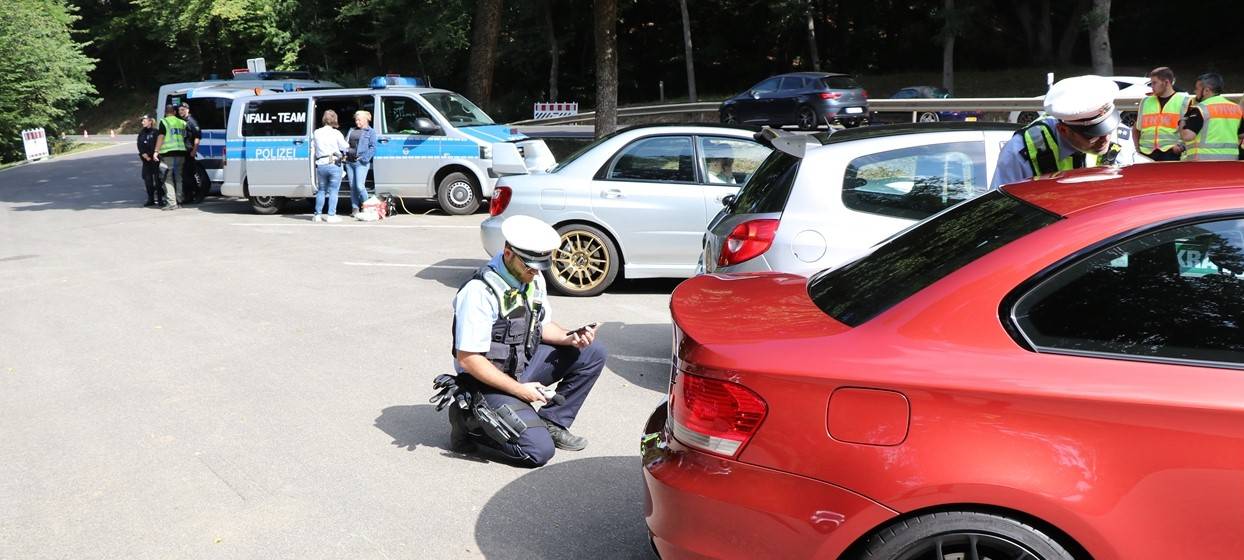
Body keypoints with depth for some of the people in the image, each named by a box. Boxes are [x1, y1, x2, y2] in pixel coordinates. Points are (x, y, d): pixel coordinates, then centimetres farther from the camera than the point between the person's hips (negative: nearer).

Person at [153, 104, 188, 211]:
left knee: (168, 178, -3)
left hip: (168, 153, -5)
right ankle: (179, 201, 14)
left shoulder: (164, 122, -2)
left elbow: (161, 137, -9)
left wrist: (156, 151, -10)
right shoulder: (182, 123, 13)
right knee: (178, 178, 13)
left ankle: (172, 203, -10)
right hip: (181, 152, 5)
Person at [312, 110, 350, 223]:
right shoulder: (336, 133, -5)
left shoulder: (316, 133, 6)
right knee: (333, 190, 2)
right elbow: (345, 148, -3)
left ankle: (317, 215, 15)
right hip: (334, 164, -3)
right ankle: (331, 215, -1)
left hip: (321, 165, 3)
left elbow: (312, 148, 8)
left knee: (321, 190, 15)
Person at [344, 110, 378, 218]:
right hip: (349, 162, 6)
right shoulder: (352, 130, 19)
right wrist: (344, 154, 2)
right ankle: (355, 209, 13)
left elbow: (373, 147, -6)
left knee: (360, 186, -13)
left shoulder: (371, 131, 1)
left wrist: (365, 159, -16)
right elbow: (345, 143, 19)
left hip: (361, 163, -6)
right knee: (352, 186, 7)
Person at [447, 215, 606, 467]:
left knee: (592, 353, -2)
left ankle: (551, 423, 6)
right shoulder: (480, 291, -25)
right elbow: (467, 359, -23)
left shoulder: (534, 279, -1)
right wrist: (520, 390, -21)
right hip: (489, 381, -8)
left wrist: (569, 338, -9)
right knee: (539, 450, -20)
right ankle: (471, 422, 2)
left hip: (524, 363, 8)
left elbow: (542, 325, 14)